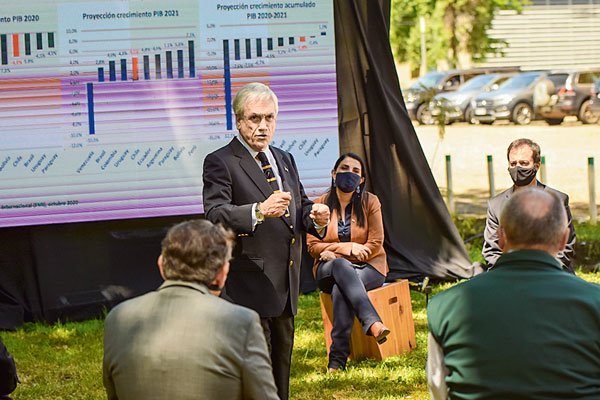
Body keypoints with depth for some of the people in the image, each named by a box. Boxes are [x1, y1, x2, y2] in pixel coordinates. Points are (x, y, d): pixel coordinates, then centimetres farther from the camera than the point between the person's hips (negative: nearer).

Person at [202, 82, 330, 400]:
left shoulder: (284, 160, 17)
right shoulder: (220, 162, -8)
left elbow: (300, 207, 23)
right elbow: (214, 215, -22)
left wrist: (315, 217, -1)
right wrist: (259, 211, -38)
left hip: (285, 288, 8)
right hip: (249, 287, -8)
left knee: (281, 365, 17)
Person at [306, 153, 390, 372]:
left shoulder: (370, 202, 0)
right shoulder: (320, 204, 2)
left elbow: (375, 244, -5)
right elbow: (313, 245, -1)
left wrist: (333, 251, -12)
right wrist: (349, 248, -14)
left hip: (368, 267, -1)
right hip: (329, 270, 1)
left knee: (340, 290, -36)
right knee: (340, 265, -38)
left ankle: (337, 359, -36)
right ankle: (373, 323, -54)